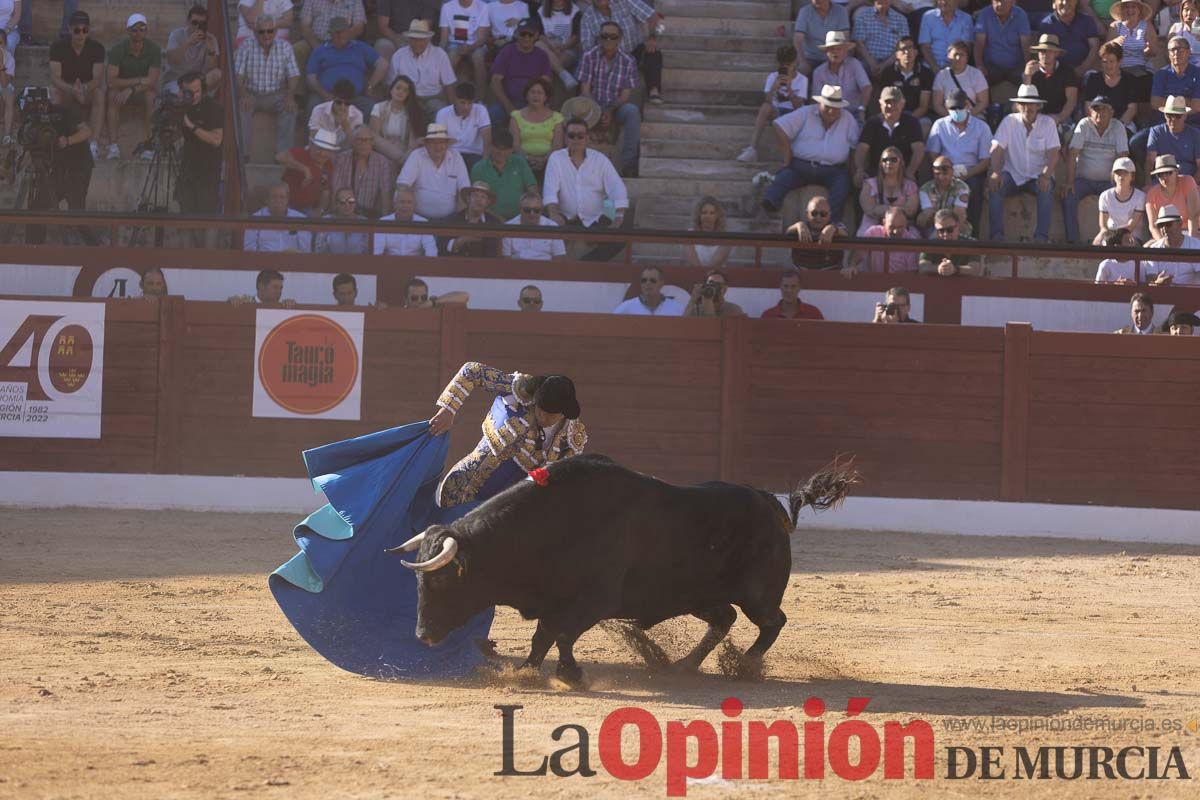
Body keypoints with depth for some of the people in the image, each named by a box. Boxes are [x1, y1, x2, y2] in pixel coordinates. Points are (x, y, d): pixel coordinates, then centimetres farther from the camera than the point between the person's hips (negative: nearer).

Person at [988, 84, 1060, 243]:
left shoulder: (1047, 123, -1)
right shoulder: (1009, 121, 0)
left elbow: (1053, 154, -10)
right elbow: (996, 149, -8)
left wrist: (1046, 176, -29)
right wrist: (996, 173, -27)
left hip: (1037, 176, -1)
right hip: (1013, 175, 1)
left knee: (1046, 188, -33)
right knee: (995, 186, -29)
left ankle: (1041, 236, -33)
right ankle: (996, 235, -30)